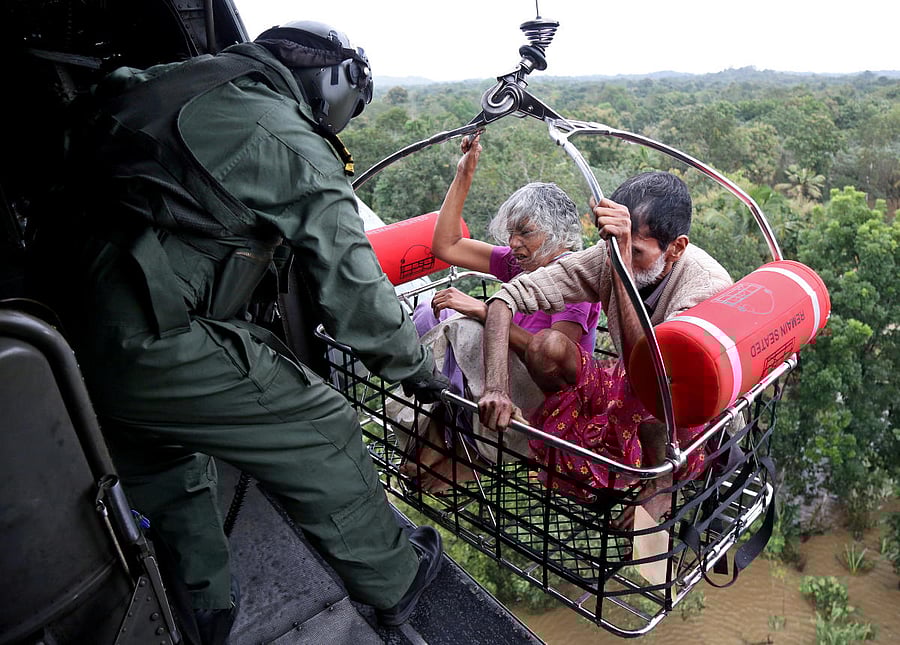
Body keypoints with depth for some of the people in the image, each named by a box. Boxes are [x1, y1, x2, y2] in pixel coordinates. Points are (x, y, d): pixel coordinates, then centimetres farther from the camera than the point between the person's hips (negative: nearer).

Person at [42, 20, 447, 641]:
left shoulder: (176, 83, 14)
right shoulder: (297, 148, -8)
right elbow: (351, 290, -8)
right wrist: (418, 369, 7)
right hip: (160, 351, -8)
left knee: (166, 464, 28)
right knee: (324, 435, 7)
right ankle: (395, 582, 26)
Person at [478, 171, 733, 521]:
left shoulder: (709, 285, -29)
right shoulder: (608, 257, -18)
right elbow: (509, 295, -20)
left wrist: (622, 267, -49)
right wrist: (496, 389, -32)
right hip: (625, 397, 4)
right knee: (546, 347, -22)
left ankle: (661, 483, -7)